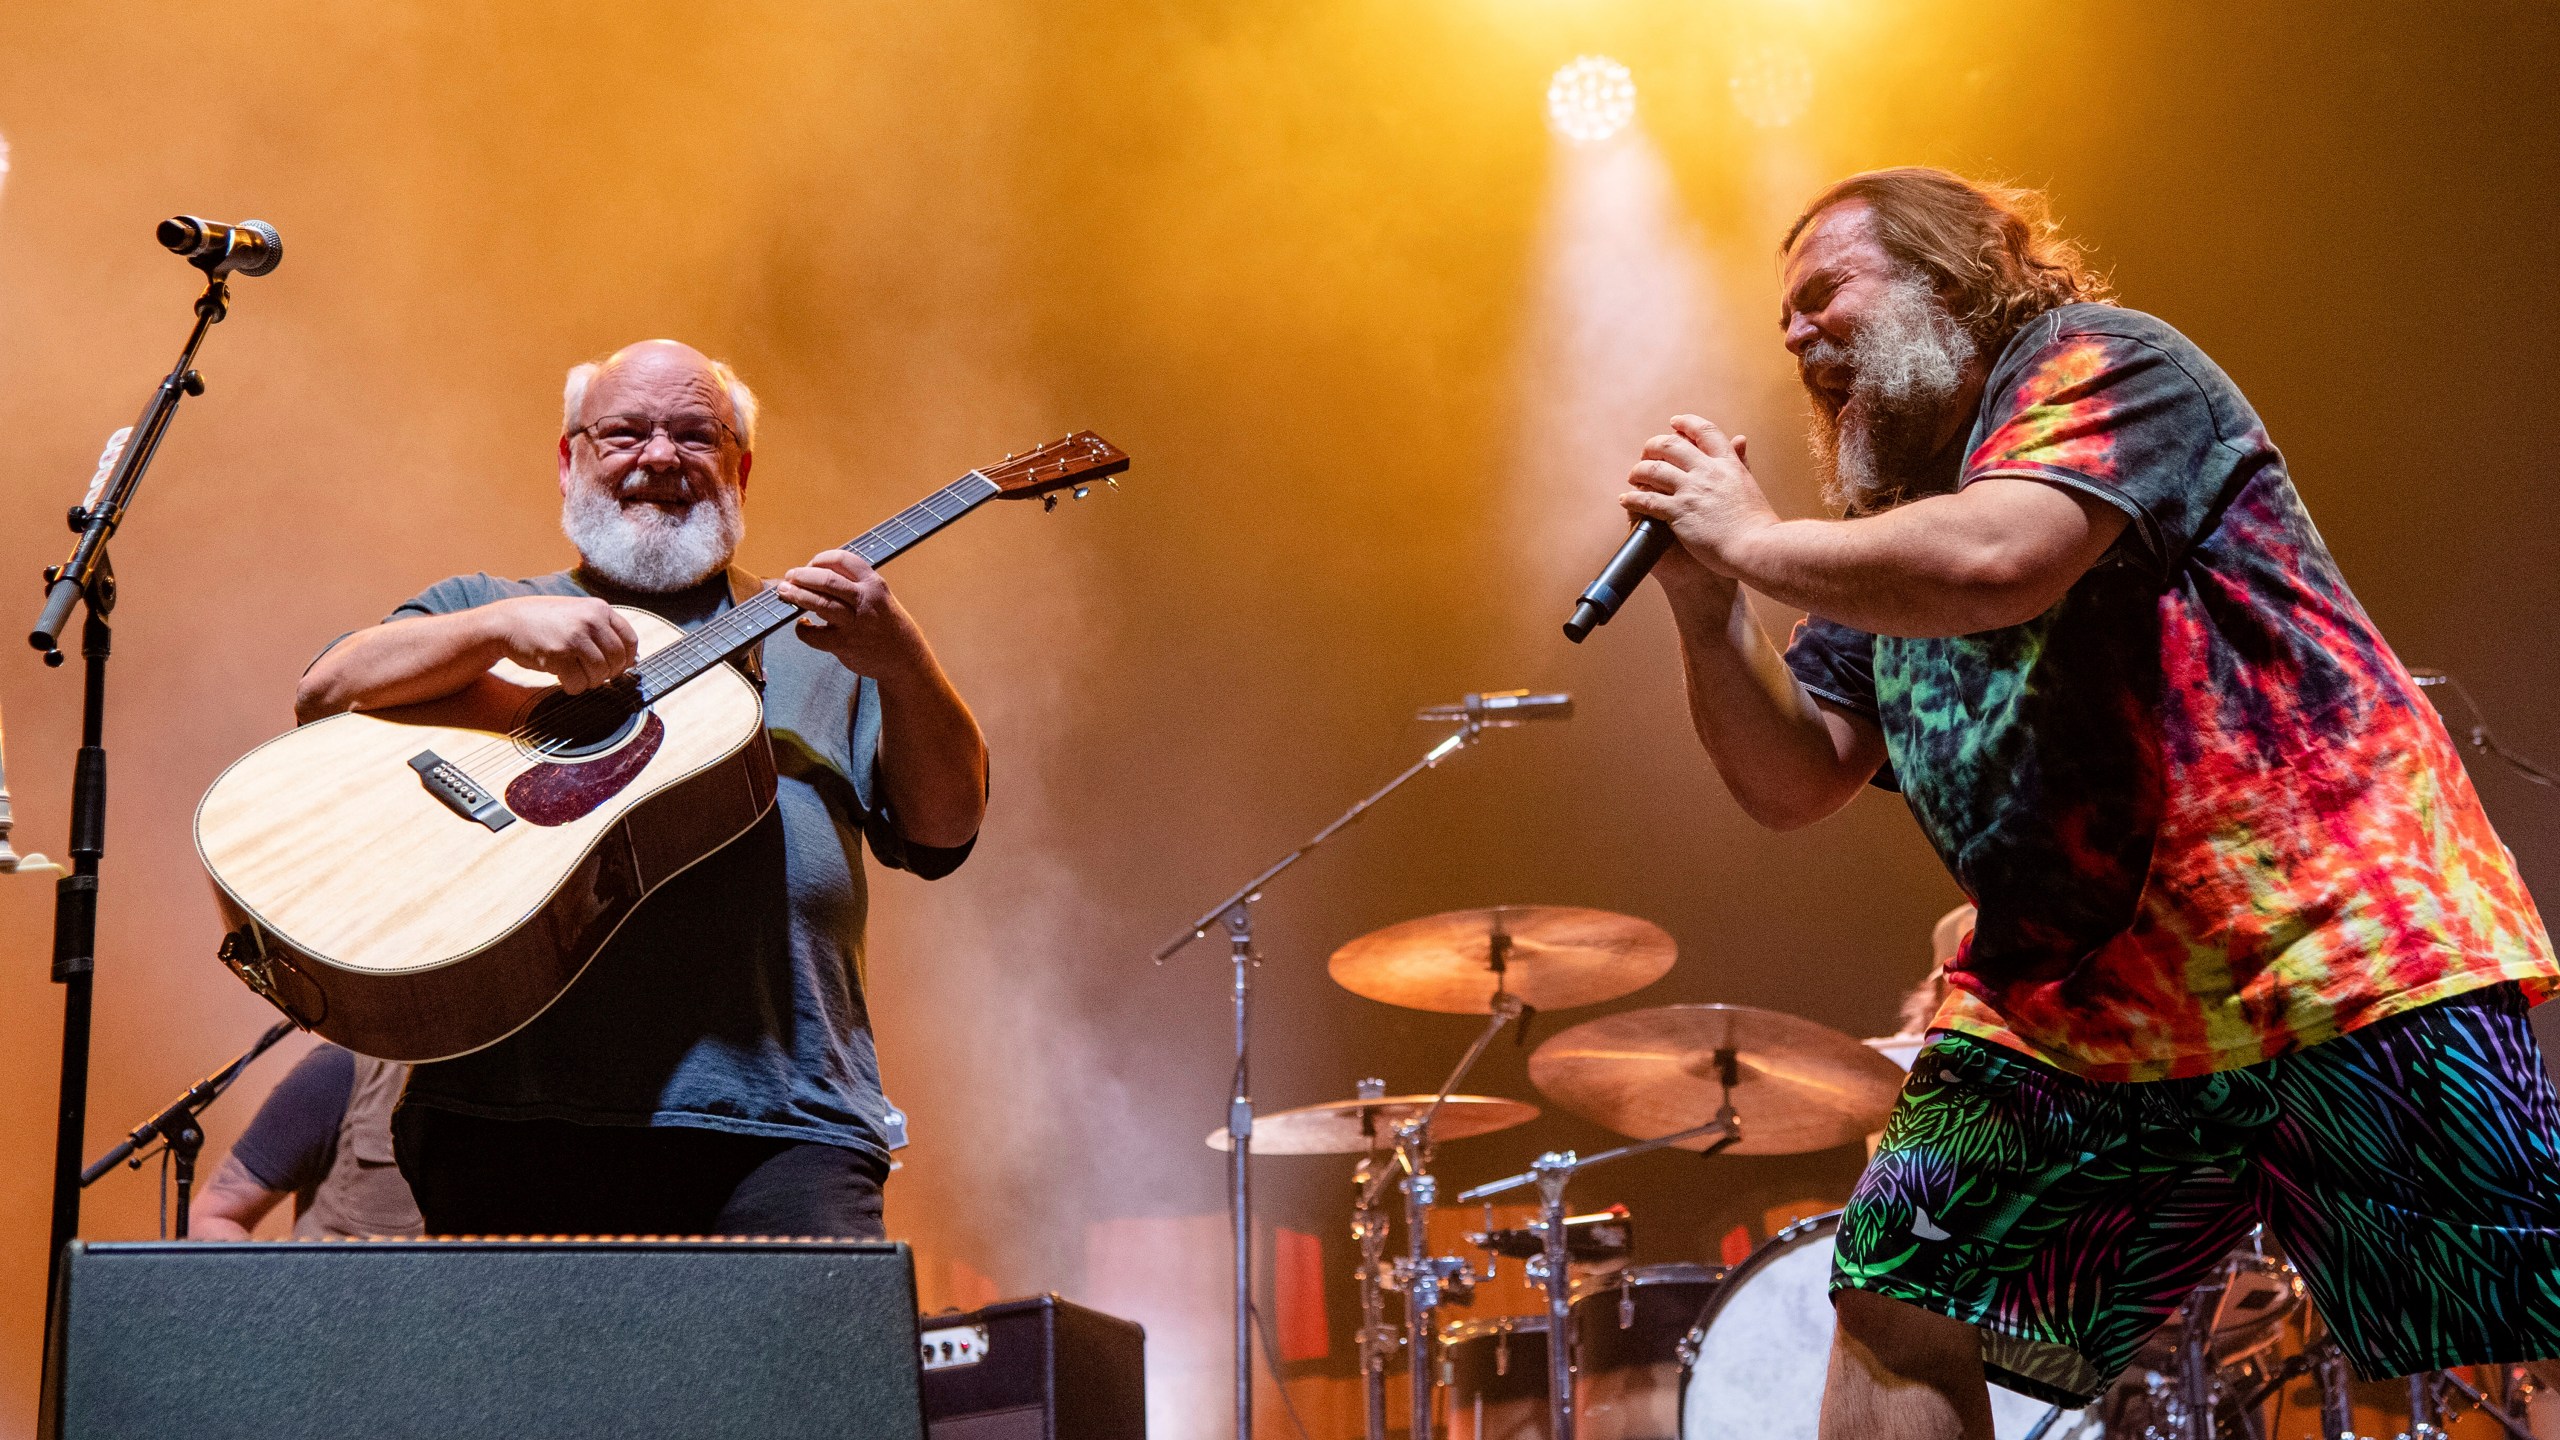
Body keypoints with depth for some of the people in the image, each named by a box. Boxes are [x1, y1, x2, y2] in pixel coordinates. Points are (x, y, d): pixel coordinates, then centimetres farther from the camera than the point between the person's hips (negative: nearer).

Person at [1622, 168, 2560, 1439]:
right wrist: (1704, 607, 1)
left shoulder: (2098, 366, -3)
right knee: (1897, 1307, 1)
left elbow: (1992, 560, -24)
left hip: (2328, 942, -7)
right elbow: (1793, 781, 16)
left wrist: (1751, 540, -10)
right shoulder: (1882, 537, 19)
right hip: (2065, 1000, 8)